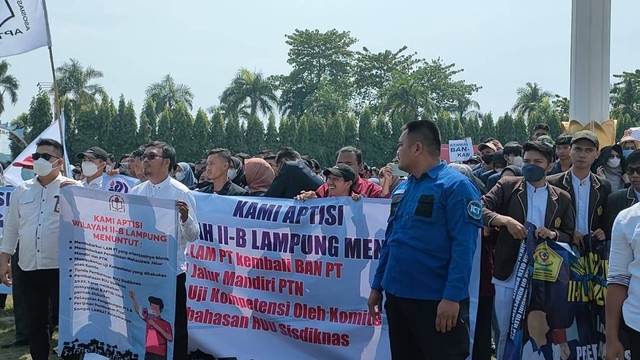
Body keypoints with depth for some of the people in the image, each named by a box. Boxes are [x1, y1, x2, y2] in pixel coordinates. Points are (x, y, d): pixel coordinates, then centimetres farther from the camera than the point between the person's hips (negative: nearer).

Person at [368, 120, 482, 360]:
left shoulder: (455, 186, -11)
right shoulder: (401, 189, 12)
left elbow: (464, 246, -18)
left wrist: (452, 297, -23)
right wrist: (378, 285, 14)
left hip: (437, 301, -8)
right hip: (397, 297, 8)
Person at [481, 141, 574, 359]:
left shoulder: (562, 198, 7)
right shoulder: (507, 186, 1)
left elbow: (569, 236, 9)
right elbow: (479, 209, -9)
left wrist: (553, 234, -13)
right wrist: (505, 220, -25)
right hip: (509, 277, -1)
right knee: (507, 333, 8)